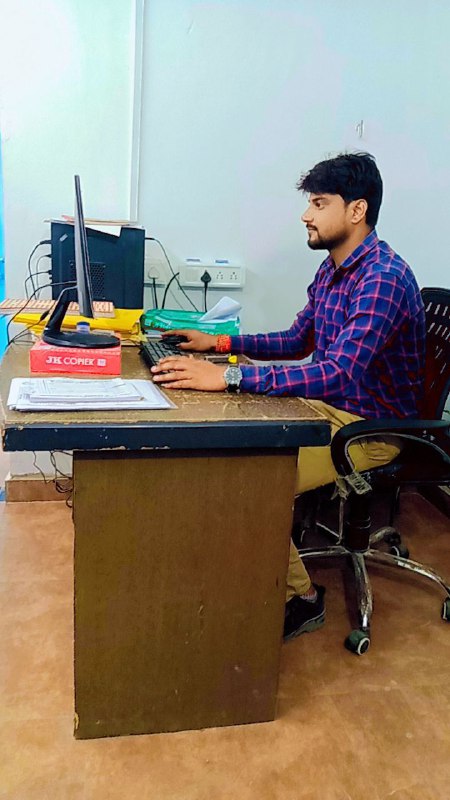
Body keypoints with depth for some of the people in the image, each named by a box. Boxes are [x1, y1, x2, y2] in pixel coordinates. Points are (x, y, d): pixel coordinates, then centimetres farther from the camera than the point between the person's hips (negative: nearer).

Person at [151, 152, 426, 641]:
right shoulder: (332, 269, 8)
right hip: (326, 405, 9)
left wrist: (228, 376, -40)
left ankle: (301, 598, 2)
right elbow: (297, 342, 17)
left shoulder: (384, 279, -23)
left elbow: (338, 374, -35)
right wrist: (221, 342, 5)